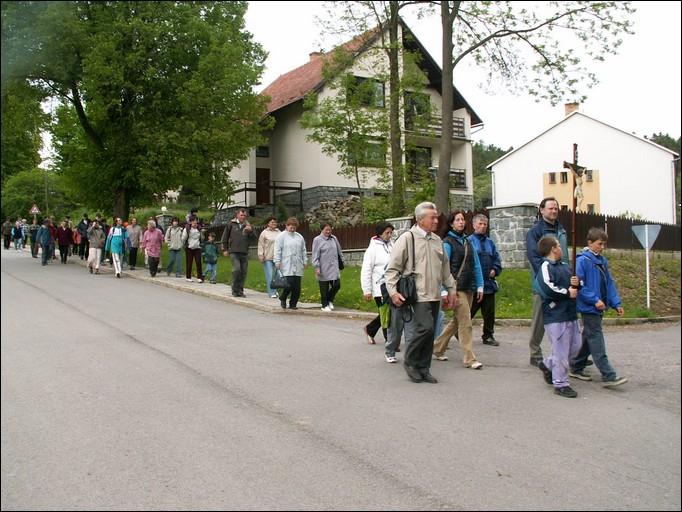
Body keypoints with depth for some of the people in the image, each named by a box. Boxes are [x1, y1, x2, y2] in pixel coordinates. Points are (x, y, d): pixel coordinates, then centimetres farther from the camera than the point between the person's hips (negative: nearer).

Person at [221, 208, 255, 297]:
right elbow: (225, 237, 10)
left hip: (244, 253, 3)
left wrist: (251, 231, -12)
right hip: (234, 252, -3)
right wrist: (225, 249, 7)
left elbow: (253, 239, 5)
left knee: (243, 272, 4)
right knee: (237, 269, -16)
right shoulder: (231, 224, 4)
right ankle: (235, 290, -2)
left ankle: (240, 290, 16)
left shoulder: (248, 226, 10)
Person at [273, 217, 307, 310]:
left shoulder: (299, 237, 16)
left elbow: (303, 251, 21)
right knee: (289, 285, -12)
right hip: (286, 267, -5)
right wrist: (277, 262, -9)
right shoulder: (281, 236, 1)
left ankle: (293, 304, 14)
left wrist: (304, 262, 15)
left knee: (297, 287, 2)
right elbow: (277, 251, -3)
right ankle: (283, 299, 14)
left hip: (298, 267, 5)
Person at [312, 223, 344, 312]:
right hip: (323, 269, -4)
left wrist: (341, 262, 19)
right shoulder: (317, 240, -6)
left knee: (337, 285, 2)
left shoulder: (334, 239, 9)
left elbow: (339, 252, 19)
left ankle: (330, 301, 26)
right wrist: (317, 267, -14)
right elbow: (315, 255, -8)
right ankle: (325, 305, 20)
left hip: (334, 268, 5)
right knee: (324, 288, 4)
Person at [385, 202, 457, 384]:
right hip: (418, 295, -7)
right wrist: (393, 291, -15)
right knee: (425, 327, -17)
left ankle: (424, 369, 19)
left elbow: (445, 268, 26)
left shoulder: (437, 240, 15)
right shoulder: (407, 239, -6)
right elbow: (393, 268, -6)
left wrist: (451, 288, 23)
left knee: (429, 334, 9)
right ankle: (410, 361, 4)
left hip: (434, 295, 7)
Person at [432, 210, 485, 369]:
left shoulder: (468, 241, 15)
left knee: (456, 321, 13)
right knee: (465, 323, -8)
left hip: (469, 288, 7)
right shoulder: (447, 242, -5)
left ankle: (437, 349, 27)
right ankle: (469, 359, -2)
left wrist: (480, 286, 10)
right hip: (457, 288, -7)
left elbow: (476, 265, 16)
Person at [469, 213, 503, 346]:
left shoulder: (490, 242, 13)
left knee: (489, 312, 10)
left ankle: (488, 336, 21)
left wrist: (495, 270, -2)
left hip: (489, 283, 5)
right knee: (469, 311, 2)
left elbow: (497, 259, 15)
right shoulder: (469, 241, -5)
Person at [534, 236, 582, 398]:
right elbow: (548, 288, -26)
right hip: (555, 316, -9)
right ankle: (560, 384, 9)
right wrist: (567, 293, -13)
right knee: (561, 351, -3)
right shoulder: (546, 267, -12)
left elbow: (573, 285, 24)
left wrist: (576, 284, 0)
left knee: (575, 346, 16)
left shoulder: (565, 266, 15)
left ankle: (547, 364, 33)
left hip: (570, 314, 9)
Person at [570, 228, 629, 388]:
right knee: (596, 341, -6)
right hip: (589, 308, -9)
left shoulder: (602, 261, 11)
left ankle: (576, 368, 28)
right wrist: (594, 300, -21)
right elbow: (579, 285, -18)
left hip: (599, 308, 9)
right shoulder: (582, 260, -13)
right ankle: (609, 376, -6)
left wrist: (616, 303, 7)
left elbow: (609, 283, 14)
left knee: (588, 338, 16)